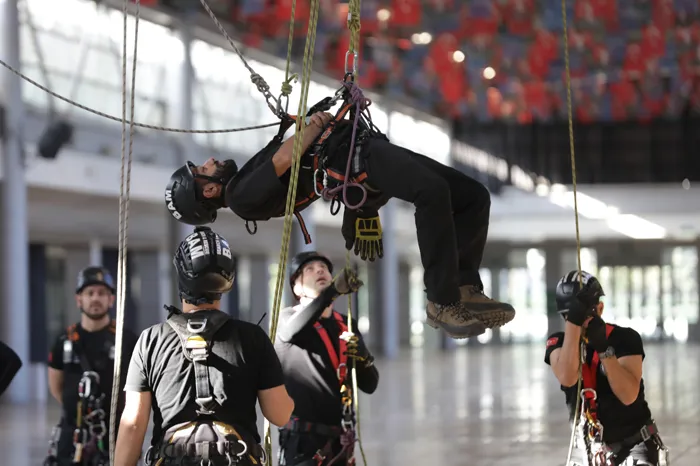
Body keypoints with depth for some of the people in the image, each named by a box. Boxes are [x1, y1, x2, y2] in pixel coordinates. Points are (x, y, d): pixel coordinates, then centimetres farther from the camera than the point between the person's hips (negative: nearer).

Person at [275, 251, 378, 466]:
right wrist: (333, 291, -38)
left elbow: (370, 385, 12)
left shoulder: (347, 326, 15)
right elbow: (293, 330, -26)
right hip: (302, 440, -6)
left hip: (340, 441, 6)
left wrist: (364, 358, -11)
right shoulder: (288, 318, 1)